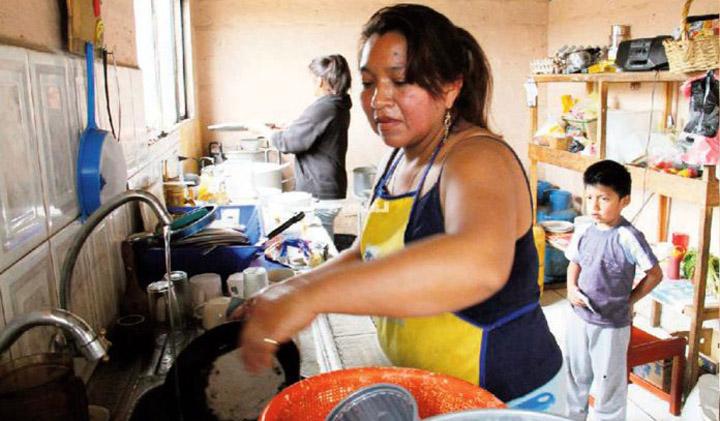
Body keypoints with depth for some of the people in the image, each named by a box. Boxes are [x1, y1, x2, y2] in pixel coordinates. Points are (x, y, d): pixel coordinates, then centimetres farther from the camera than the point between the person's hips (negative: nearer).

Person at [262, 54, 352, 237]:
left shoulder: (323, 108, -20)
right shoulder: (339, 106, 10)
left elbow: (288, 142, -17)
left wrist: (266, 131, 1)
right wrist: (282, 130, 17)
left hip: (318, 194, -10)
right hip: (330, 190, 10)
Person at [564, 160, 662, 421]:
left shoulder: (628, 238, -19)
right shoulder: (583, 233, -4)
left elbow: (655, 275, -11)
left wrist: (628, 301, -7)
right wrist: (571, 289, -5)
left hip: (612, 325, -5)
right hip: (579, 318, 5)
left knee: (609, 383, 12)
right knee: (575, 375, 22)